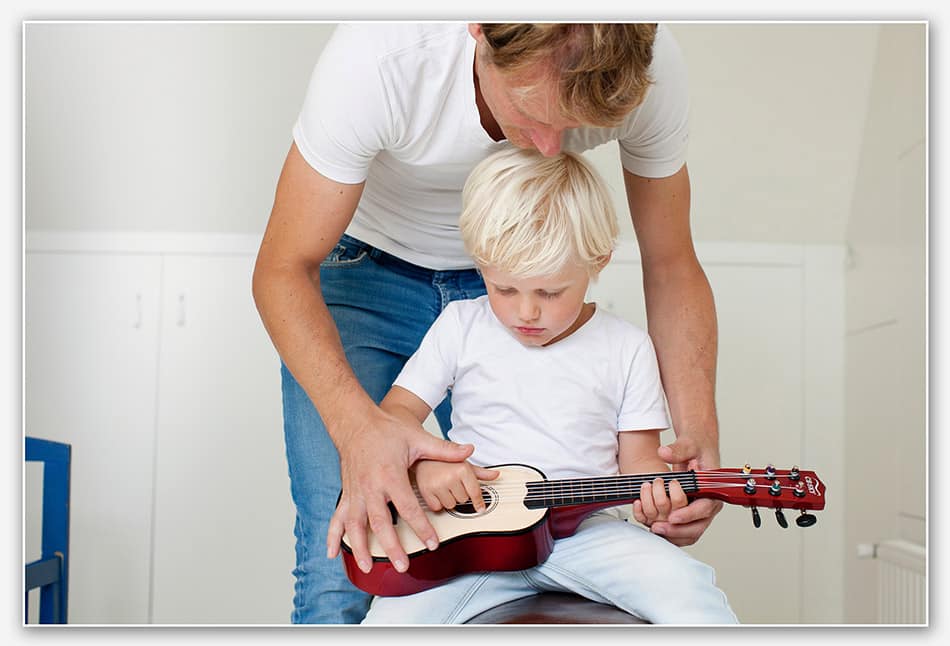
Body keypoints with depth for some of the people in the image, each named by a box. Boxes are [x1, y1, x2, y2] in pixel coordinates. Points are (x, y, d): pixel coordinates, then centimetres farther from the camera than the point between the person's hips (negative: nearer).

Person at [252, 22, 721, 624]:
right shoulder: (378, 59, -36)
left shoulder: (648, 68, -26)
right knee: (344, 569, -14)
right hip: (367, 266, -2)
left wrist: (698, 433, -28)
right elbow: (285, 268, -27)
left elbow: (670, 264, -13)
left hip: (512, 265, 2)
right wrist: (358, 426, -45)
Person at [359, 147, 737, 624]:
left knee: (685, 588, -26)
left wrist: (653, 495, -15)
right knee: (392, 619, -23)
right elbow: (395, 413, 6)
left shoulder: (625, 347, 4)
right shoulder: (460, 327, 5)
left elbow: (637, 456, 8)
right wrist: (426, 463, -16)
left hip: (583, 529, 0)